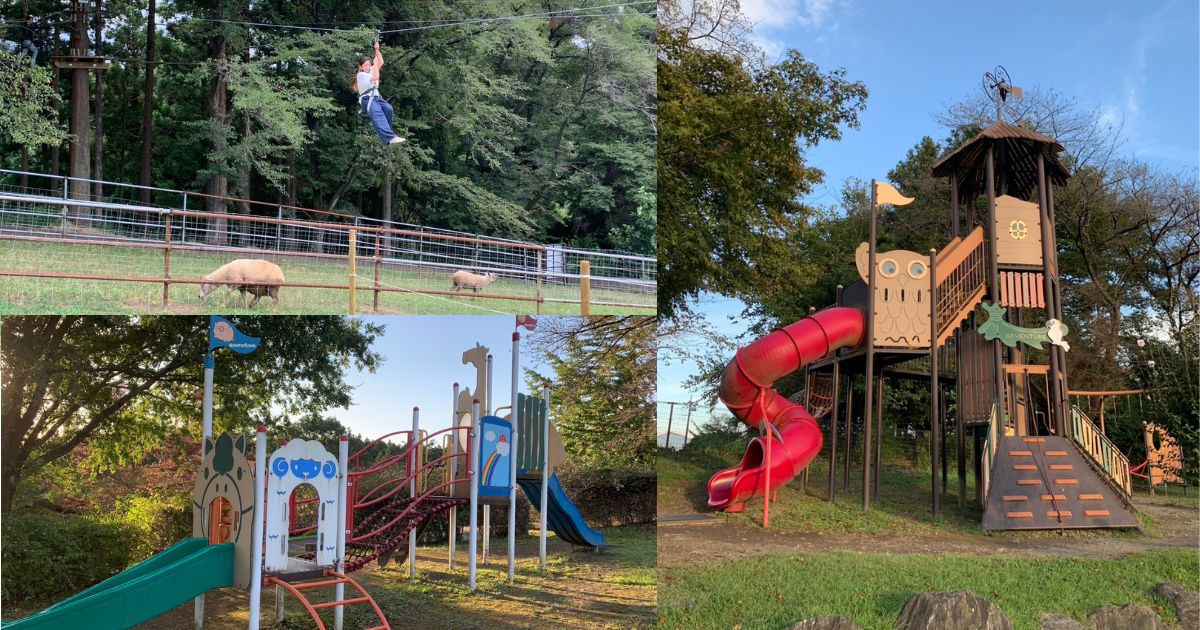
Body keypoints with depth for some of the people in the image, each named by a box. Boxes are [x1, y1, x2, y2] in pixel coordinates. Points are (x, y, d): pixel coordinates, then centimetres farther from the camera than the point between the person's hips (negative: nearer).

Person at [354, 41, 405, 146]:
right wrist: (375, 64, -1)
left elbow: (381, 63, 13)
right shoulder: (360, 75, 3)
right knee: (377, 114, -36)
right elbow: (375, 77, -11)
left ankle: (385, 134, -26)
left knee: (388, 108, -28)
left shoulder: (371, 70, 25)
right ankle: (390, 137, -58)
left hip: (376, 98, 7)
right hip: (367, 100, -7)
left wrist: (377, 50, 4)